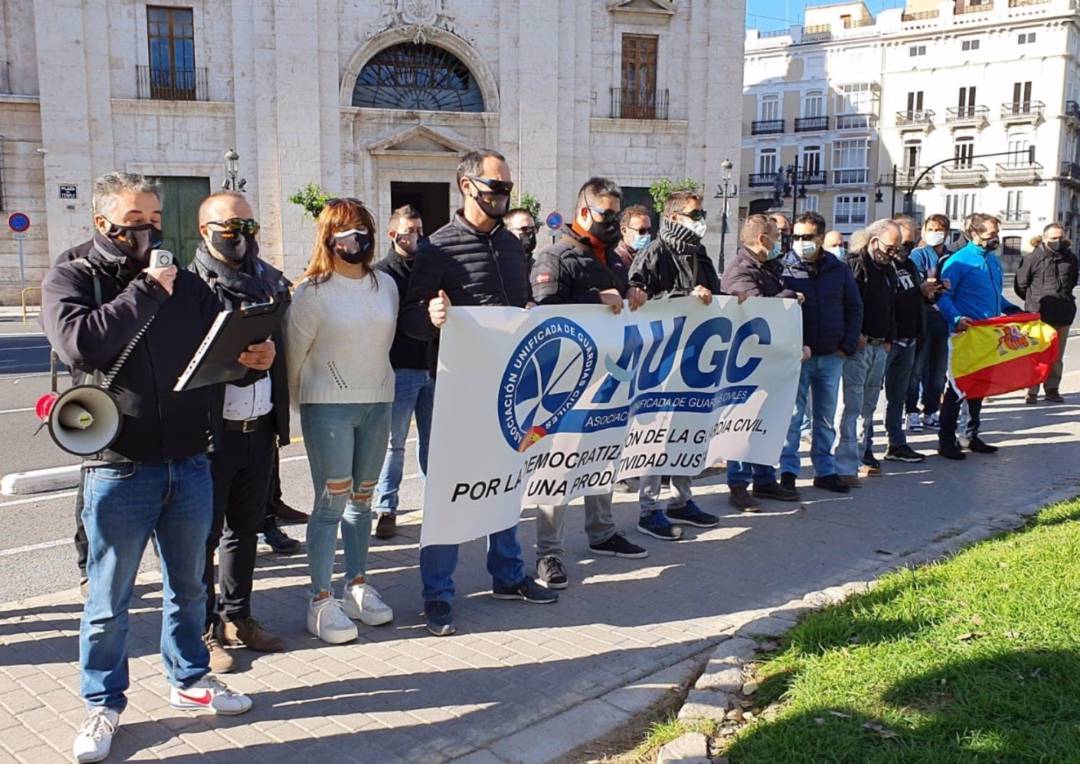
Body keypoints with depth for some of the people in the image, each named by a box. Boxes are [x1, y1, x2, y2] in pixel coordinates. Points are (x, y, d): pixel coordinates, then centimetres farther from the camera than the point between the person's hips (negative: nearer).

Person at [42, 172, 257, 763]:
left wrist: (249, 356, -6)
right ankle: (103, 705, 27)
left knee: (187, 586, 19)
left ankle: (189, 680, 37)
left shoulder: (184, 282, 8)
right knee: (108, 601, 9)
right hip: (118, 468, -4)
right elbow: (79, 342, -24)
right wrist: (147, 291, -19)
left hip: (190, 464, 4)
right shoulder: (70, 279, -4)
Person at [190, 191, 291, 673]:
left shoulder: (270, 280, 11)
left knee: (246, 527, 16)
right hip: (211, 429, -6)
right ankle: (204, 631, 16)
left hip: (260, 427, 6)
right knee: (205, 533, 4)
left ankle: (237, 618, 30)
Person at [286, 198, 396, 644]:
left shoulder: (386, 285, 7)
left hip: (377, 403, 5)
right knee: (331, 502, -4)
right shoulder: (312, 291, -8)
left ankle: (357, 585, 25)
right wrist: (301, 403, 4)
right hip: (328, 406, -5)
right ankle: (321, 601, 6)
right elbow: (295, 354, -2)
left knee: (362, 499, 13)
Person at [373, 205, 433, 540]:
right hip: (399, 370, -4)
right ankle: (386, 509, 11)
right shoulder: (383, 273, -1)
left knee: (433, 440, 11)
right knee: (394, 442, 2)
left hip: (433, 367, 4)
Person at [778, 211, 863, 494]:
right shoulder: (784, 269, -5)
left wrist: (848, 345, 1)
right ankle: (788, 471, 5)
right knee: (792, 415, -2)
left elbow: (854, 308, 10)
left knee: (826, 417, 12)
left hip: (832, 356, 4)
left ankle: (825, 471, 21)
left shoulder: (839, 270, 4)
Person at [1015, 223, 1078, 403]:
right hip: (1039, 315, -4)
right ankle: (1031, 391, 1)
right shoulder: (1033, 259, -4)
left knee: (1057, 355, 10)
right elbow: (1020, 284, 1)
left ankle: (1052, 390, 19)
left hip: (1062, 315, 4)